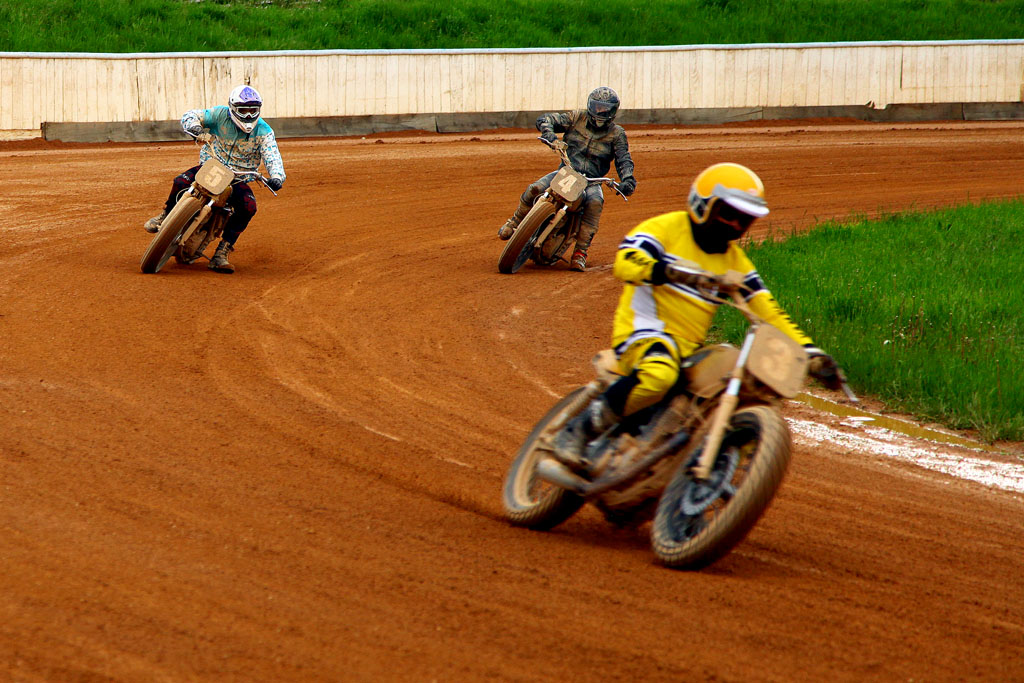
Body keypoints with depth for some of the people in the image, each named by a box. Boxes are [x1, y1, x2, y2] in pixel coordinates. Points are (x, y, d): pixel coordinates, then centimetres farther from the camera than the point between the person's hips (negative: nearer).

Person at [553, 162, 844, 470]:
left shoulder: (734, 260, 18)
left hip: (690, 350, 8)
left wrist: (811, 353, -1)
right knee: (658, 375, -40)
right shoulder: (665, 228, -1)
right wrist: (670, 272, -39)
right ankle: (579, 430, -26)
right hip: (646, 330, -8)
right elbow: (625, 263, -20)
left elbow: (769, 312, 13)